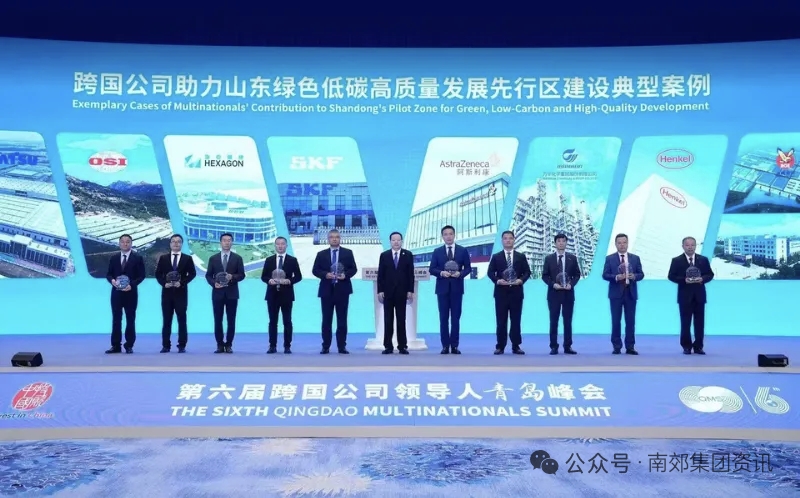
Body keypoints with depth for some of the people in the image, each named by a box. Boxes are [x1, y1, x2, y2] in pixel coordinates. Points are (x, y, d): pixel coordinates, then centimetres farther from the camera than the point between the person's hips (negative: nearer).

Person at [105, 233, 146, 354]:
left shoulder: (138, 258, 0)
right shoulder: (114, 258, 9)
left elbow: (141, 275, -4)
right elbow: (109, 274, 9)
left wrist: (132, 285, -19)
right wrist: (112, 280, -14)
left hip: (131, 293, -2)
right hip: (116, 292, 3)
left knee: (130, 319, 3)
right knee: (116, 319, 4)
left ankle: (129, 346, 9)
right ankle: (116, 346, 7)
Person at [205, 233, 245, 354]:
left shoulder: (237, 258, 5)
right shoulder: (213, 258, 7)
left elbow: (242, 275, 1)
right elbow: (208, 275, 6)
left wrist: (232, 277, -17)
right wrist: (214, 283, -12)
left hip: (232, 293, -1)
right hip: (217, 293, 1)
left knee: (231, 321, 2)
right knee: (218, 321, 2)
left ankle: (228, 345, 9)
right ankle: (220, 345, 9)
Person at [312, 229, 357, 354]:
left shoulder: (348, 253, 7)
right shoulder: (321, 254, 9)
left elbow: (354, 269, 4)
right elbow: (315, 270, 3)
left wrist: (345, 275, -15)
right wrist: (325, 274, -14)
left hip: (342, 290, 0)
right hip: (326, 290, 1)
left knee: (342, 320, 1)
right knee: (326, 320, 3)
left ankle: (342, 347, 5)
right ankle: (326, 347, 8)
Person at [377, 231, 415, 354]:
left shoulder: (408, 255, 4)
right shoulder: (384, 255, 6)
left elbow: (411, 274, 1)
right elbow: (380, 274, 3)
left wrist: (410, 291, -5)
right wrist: (380, 290, -4)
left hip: (402, 292, -1)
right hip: (387, 292, 1)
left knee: (401, 320, 2)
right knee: (388, 320, 2)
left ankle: (402, 346, 6)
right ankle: (388, 346, 5)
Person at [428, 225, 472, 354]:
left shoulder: (463, 251, 5)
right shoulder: (437, 251, 6)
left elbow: (468, 268, 4)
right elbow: (432, 269, 3)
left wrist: (460, 273, -15)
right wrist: (441, 273, -16)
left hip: (456, 288, 0)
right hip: (442, 288, 0)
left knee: (456, 318, 2)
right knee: (444, 318, 1)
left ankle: (454, 346, 5)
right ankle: (445, 345, 5)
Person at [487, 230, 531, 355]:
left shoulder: (521, 256, 10)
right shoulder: (496, 257, 8)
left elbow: (527, 272, 6)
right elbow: (490, 272, 2)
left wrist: (521, 280, -12)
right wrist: (497, 280, -15)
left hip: (516, 292, 1)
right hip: (501, 292, -1)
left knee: (516, 320, 3)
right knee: (501, 320, 0)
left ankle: (516, 346, 8)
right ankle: (500, 346, 5)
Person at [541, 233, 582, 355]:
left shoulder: (572, 258, 5)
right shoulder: (549, 258, 3)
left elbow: (577, 275, 7)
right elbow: (544, 276, 3)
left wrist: (571, 284, -10)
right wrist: (553, 284, -13)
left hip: (568, 293, 1)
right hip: (554, 293, -1)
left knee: (568, 321, 4)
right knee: (554, 321, 1)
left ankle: (568, 347, 9)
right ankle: (554, 347, 5)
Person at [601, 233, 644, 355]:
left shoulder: (635, 258, 9)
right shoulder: (609, 258, 3)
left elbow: (641, 274, 6)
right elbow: (605, 275, -3)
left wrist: (634, 276, -16)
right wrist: (616, 277, -20)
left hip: (631, 294, 2)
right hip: (616, 294, -2)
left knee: (630, 321, 3)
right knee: (616, 321, 1)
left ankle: (630, 347, 8)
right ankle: (616, 347, 7)